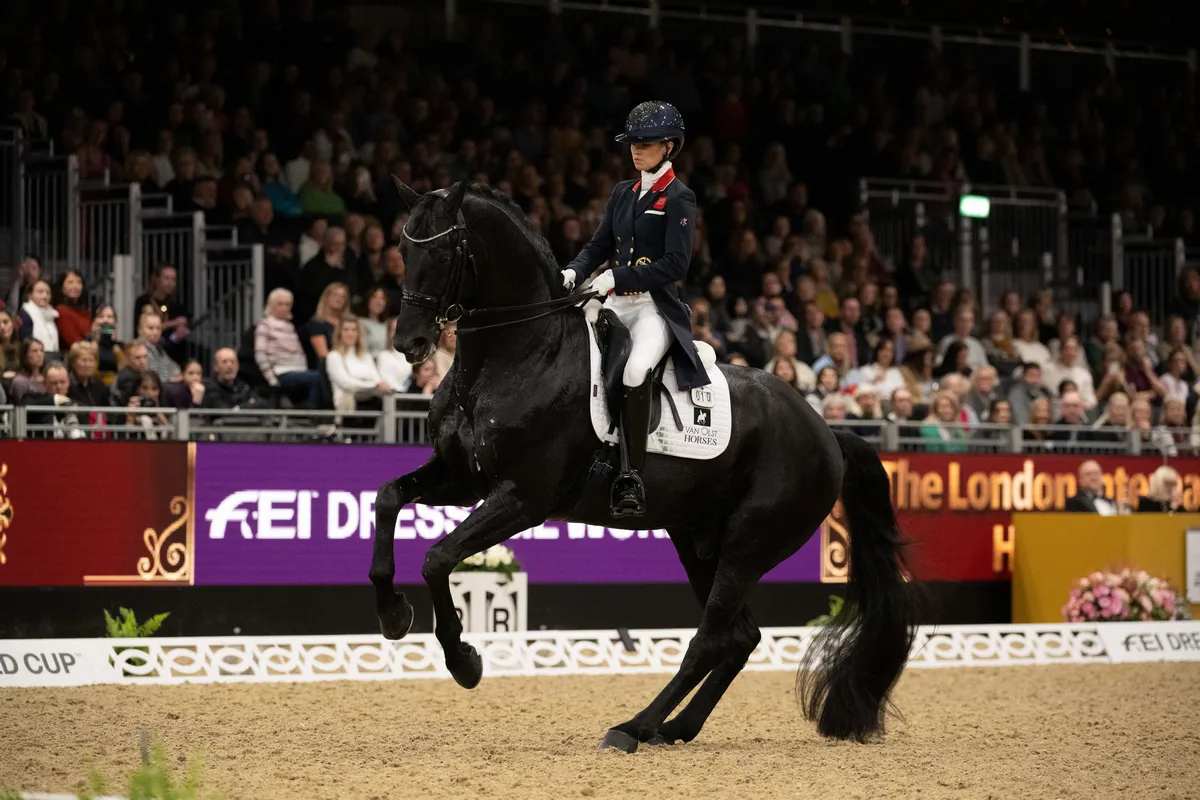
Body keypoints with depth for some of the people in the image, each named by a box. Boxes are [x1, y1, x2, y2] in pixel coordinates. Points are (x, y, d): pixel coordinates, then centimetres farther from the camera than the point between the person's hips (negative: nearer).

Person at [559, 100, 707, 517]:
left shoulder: (679, 199, -5)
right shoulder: (623, 192, 16)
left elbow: (675, 264, -13)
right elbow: (599, 245, 18)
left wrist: (617, 277, -18)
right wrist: (573, 272, -4)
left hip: (657, 307, -8)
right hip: (615, 304, 8)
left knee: (635, 369, -33)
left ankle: (631, 479, -32)